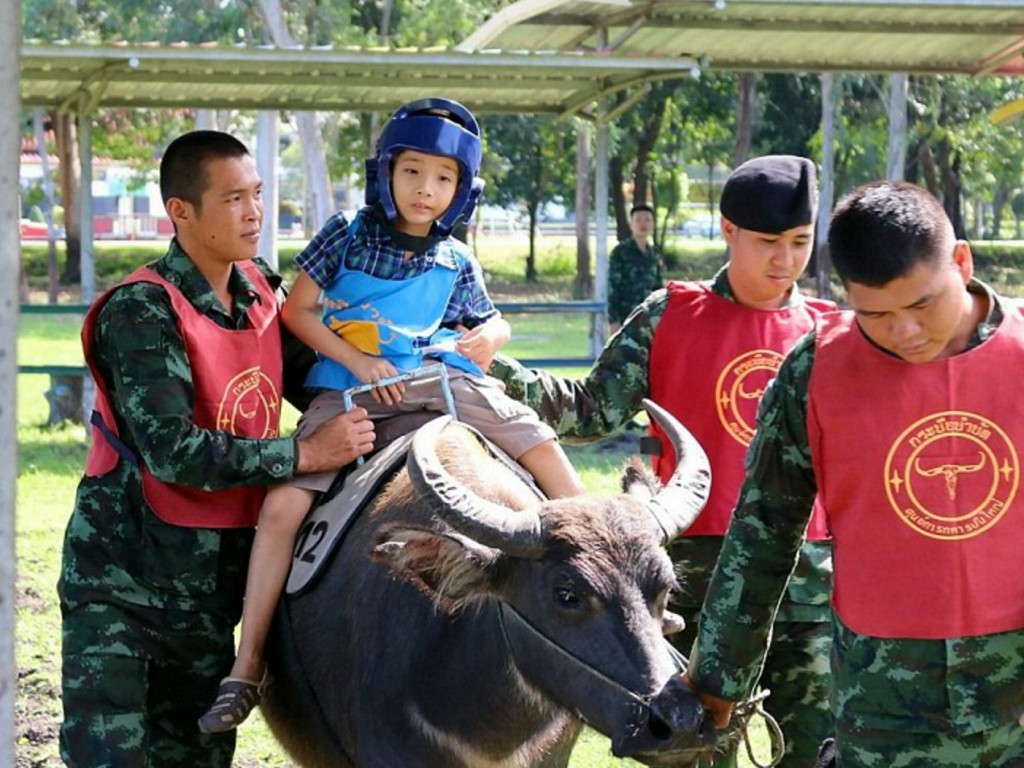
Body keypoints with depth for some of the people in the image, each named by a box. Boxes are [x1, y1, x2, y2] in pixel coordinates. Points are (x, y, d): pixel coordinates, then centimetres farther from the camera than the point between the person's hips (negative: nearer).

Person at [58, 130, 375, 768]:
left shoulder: (262, 292, 5)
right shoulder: (141, 312, -17)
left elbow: (312, 380, 19)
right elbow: (171, 449, -25)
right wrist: (305, 454, -24)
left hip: (210, 589, 7)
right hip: (119, 580, -7)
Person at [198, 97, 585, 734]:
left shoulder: (458, 263, 10)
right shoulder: (347, 236, 3)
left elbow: (492, 324, 22)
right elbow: (298, 311, 1)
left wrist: (488, 336, -4)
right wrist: (358, 360, -10)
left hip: (441, 386, 3)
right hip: (349, 390, -3)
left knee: (539, 440, -11)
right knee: (283, 503, -19)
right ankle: (247, 668, -14)